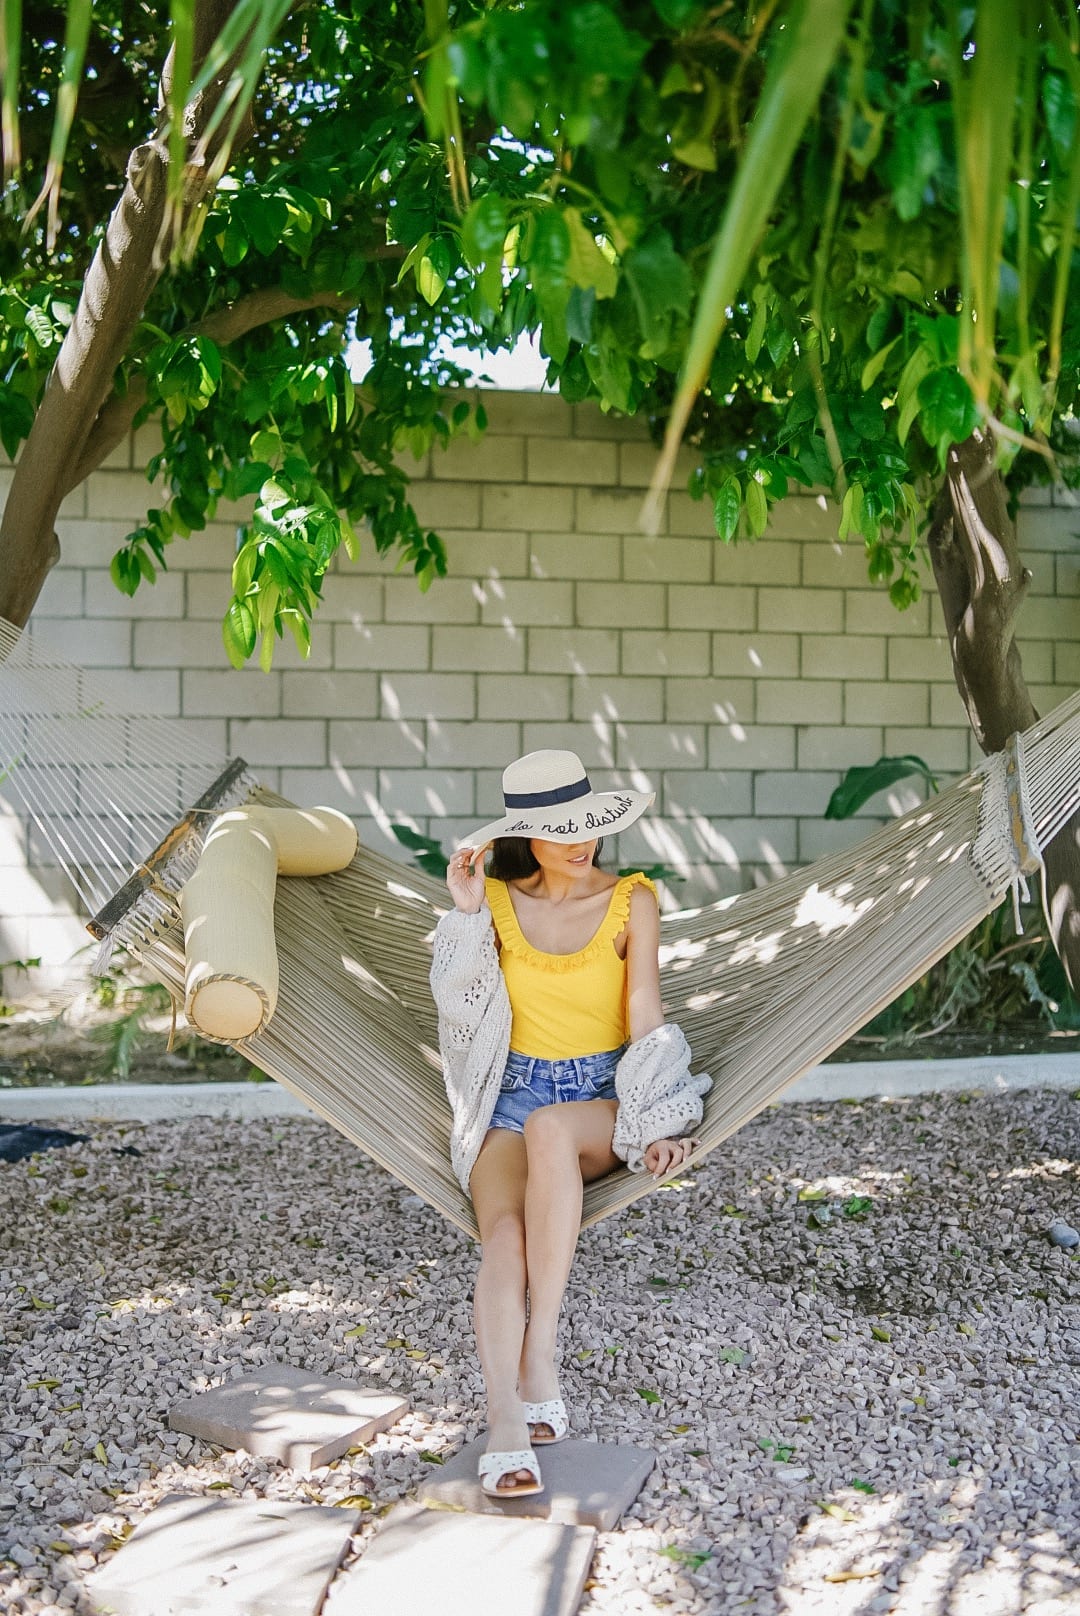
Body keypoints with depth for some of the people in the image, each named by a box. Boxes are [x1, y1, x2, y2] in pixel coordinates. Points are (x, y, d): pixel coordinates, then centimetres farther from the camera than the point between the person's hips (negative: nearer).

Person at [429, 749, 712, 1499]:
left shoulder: (631, 902, 2)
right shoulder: (497, 901, 6)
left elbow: (645, 1017, -3)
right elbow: (462, 1005, -1)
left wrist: (654, 1125, -16)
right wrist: (467, 914, -9)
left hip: (602, 1099, -1)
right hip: (509, 1097, 1)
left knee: (550, 1127, -38)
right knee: (505, 1233, -29)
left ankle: (540, 1354, -36)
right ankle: (506, 1428, -42)